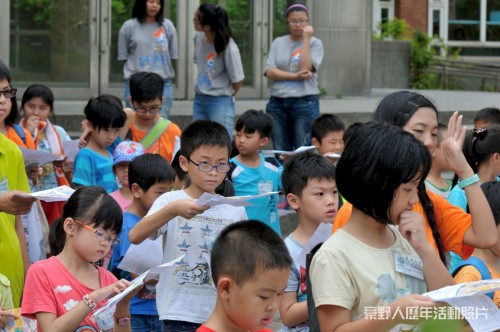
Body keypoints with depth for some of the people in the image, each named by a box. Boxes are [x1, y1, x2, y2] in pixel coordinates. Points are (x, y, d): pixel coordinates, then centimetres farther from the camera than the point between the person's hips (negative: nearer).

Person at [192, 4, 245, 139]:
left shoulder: (229, 48, -22)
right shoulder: (198, 38, -3)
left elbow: (237, 80, -11)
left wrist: (226, 96, 5)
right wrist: (202, 93, 13)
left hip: (220, 103, -7)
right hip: (199, 99, 7)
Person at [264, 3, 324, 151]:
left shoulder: (315, 43, 2)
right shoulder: (278, 43, 9)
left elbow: (305, 69, -13)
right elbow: (270, 72, -1)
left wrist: (306, 39, -11)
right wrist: (295, 76, -14)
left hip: (305, 102, -3)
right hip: (277, 103, 3)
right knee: (280, 152, 6)